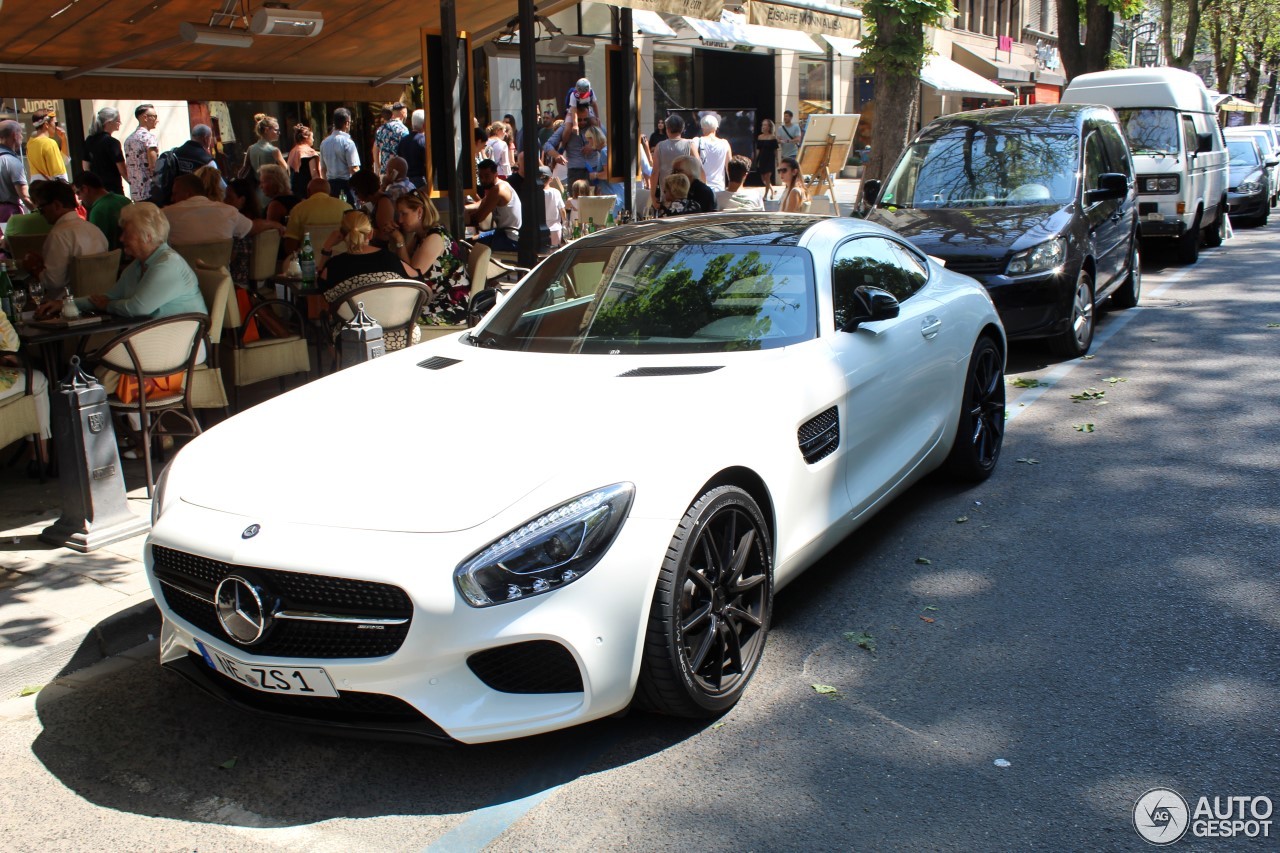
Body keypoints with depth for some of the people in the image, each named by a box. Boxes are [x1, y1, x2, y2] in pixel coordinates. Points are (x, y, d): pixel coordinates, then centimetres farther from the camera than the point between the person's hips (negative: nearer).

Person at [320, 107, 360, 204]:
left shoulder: (324, 143, 9)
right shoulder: (347, 142, -12)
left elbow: (324, 168, 15)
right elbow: (354, 169, -16)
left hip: (331, 184, 7)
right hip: (346, 183, -7)